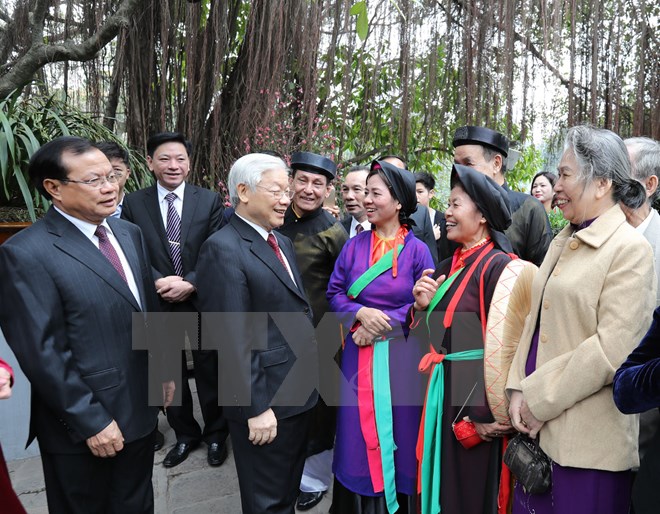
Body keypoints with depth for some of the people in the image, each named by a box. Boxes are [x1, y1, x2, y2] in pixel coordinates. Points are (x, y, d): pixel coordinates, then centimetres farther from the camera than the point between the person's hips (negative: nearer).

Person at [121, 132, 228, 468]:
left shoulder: (209, 200, -2)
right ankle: (185, 434, 36)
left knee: (209, 371, 12)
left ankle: (215, 434, 33)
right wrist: (159, 283, -18)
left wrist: (190, 283, -19)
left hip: (202, 300, -1)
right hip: (159, 303, 2)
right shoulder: (133, 203, 0)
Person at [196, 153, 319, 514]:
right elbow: (231, 339, -22)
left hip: (298, 390, 8)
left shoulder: (283, 242, 10)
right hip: (265, 401, -8)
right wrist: (255, 408, -20)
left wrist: (308, 375, 13)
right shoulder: (224, 249, -19)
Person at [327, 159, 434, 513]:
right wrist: (361, 313, -15)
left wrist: (383, 324, -13)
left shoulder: (417, 250, -4)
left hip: (401, 354, -2)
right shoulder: (354, 246, 3)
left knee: (397, 429, 10)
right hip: (359, 354, 2)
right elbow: (334, 293, 3)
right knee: (358, 431, 10)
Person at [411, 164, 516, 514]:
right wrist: (421, 306, -7)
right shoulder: (447, 268, 8)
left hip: (476, 394, -7)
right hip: (442, 391, 7)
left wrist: (487, 413, -18)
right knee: (441, 483, 19)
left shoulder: (497, 266, -15)